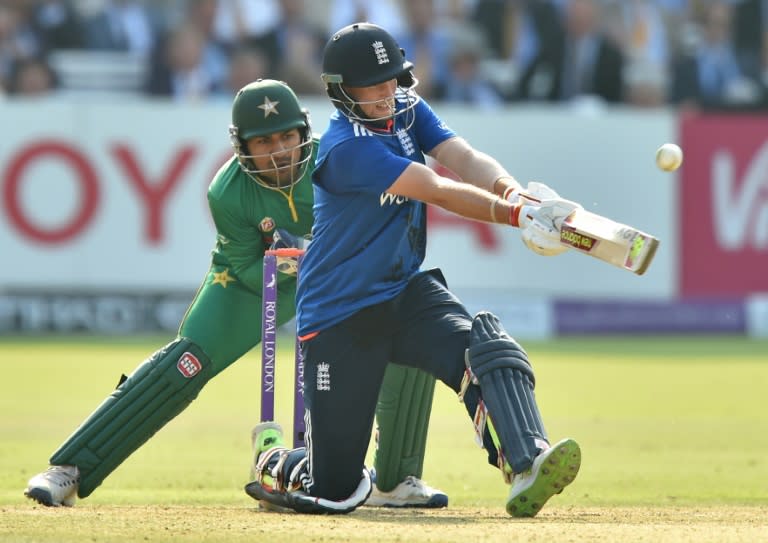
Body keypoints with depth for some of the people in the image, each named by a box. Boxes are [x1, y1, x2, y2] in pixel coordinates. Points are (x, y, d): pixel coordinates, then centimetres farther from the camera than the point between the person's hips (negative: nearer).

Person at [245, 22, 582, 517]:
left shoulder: (408, 110, 3)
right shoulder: (346, 147, -21)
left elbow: (464, 160, -12)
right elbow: (438, 192, -30)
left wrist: (514, 191, -34)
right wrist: (517, 214, -41)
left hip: (406, 291, 6)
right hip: (341, 313, -6)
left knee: (488, 347, -27)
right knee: (334, 492, -3)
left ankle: (527, 468, -45)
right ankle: (273, 463, 31)